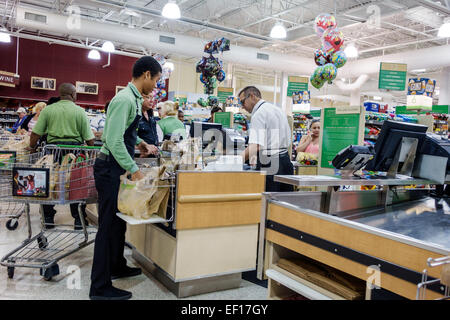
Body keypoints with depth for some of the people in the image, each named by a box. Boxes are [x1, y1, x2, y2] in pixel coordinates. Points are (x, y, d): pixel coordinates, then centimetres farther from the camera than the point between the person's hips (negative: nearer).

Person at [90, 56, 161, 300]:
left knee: (119, 219, 20)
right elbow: (114, 140, -26)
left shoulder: (133, 98, 12)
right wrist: (134, 169, -23)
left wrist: (139, 142, 15)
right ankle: (100, 288, 7)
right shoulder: (125, 99, -19)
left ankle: (117, 267, 38)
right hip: (110, 168, -10)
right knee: (109, 224, -4)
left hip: (117, 168, 10)